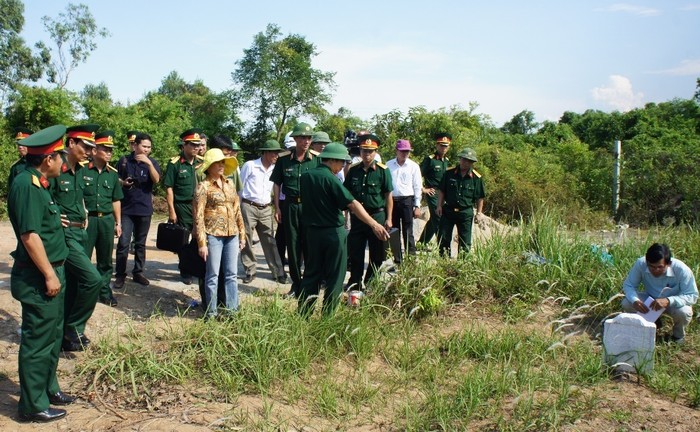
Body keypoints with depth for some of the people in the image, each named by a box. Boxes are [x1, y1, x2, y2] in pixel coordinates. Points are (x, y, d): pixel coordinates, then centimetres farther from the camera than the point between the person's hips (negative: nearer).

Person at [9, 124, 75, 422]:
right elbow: (29, 235, -24)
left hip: (50, 272, 10)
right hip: (38, 278, -10)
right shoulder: (27, 185, -20)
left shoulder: (37, 183, 11)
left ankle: (48, 388, 35)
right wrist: (49, 275, -21)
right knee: (38, 340, 0)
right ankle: (33, 406, 11)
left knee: (52, 336, 20)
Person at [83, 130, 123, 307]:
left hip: (107, 219, 4)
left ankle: (104, 291, 23)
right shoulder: (83, 170, -6)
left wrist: (118, 222, 13)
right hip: (87, 219, -4)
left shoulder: (113, 173, 9)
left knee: (105, 259, 12)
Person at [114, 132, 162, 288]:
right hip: (126, 208, -1)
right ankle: (120, 275, 3)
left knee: (140, 243, 11)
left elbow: (156, 180, -15)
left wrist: (149, 163, -26)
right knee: (123, 243, -5)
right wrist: (122, 183, -11)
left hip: (144, 209, 2)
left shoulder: (152, 163, 2)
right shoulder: (124, 160, 1)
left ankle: (138, 272, 22)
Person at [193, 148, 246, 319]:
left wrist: (242, 234, 12)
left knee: (232, 274, 9)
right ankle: (211, 312, 13)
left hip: (232, 235, 5)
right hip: (213, 235, -5)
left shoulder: (229, 183, 10)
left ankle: (232, 310, 18)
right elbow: (198, 216, -9)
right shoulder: (203, 186, -6)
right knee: (213, 276, 3)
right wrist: (202, 243, -13)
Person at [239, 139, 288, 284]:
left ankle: (278, 272, 6)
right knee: (246, 240, 3)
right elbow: (240, 186, 0)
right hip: (248, 207, -3)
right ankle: (250, 271, 14)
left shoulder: (275, 169, 5)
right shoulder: (250, 165, -6)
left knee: (270, 242, 3)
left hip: (266, 209, 3)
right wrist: (238, 206, 1)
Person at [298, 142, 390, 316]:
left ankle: (303, 314, 16)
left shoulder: (305, 177, 4)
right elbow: (352, 204, -25)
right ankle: (328, 316, 8)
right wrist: (374, 224, -30)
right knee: (334, 277, 4)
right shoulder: (330, 178, -16)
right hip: (333, 232, -6)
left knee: (311, 274, 14)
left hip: (312, 231, 6)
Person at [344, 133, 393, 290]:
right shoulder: (353, 170, 4)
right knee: (355, 252, 8)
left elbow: (388, 196, -4)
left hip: (377, 215, -3)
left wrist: (388, 218, -8)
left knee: (376, 254, 6)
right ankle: (355, 282, 20)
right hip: (357, 216, 3)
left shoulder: (383, 171, -6)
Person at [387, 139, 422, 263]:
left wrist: (417, 206, -1)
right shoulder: (389, 165, 5)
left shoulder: (413, 166, 1)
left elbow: (417, 187, 2)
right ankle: (397, 259, 17)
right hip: (391, 200, 2)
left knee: (408, 232, -4)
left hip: (407, 201, -2)